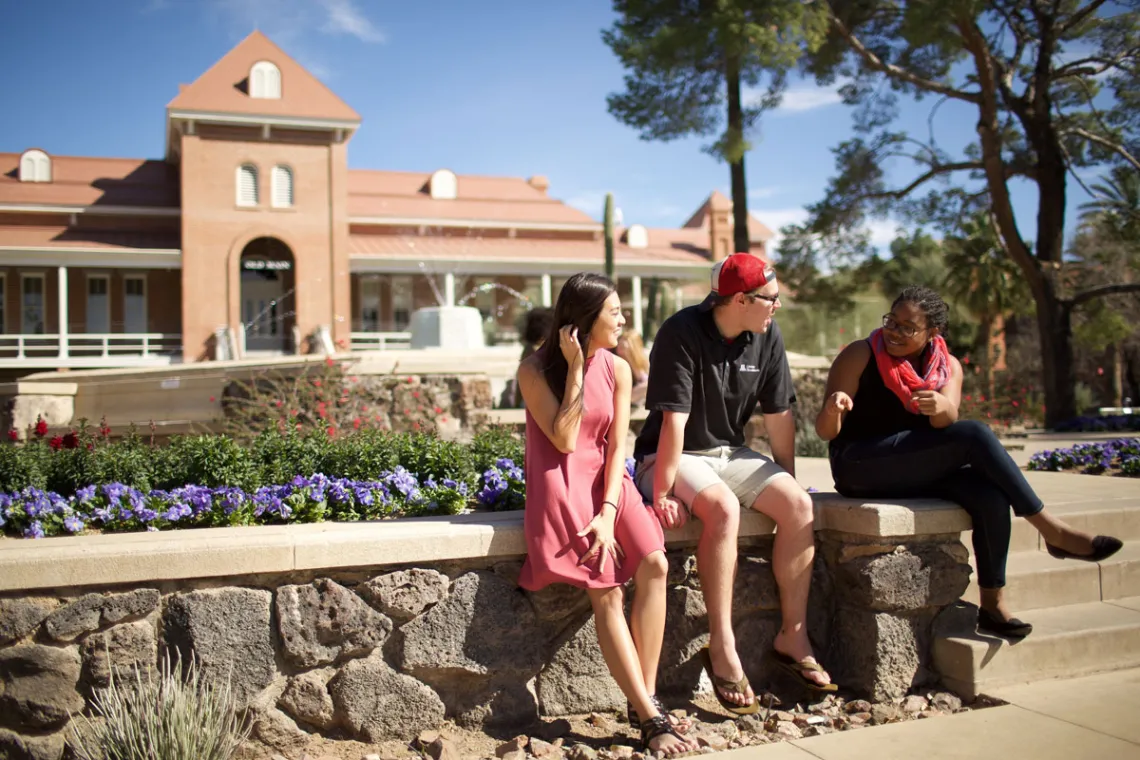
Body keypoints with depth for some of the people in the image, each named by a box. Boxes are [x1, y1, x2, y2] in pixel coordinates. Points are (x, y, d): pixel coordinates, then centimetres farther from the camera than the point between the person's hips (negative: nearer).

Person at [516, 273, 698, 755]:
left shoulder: (617, 369, 5)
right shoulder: (535, 371, -7)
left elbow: (616, 446, 0)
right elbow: (564, 440, -14)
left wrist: (609, 512, -13)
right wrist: (575, 368, -15)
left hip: (607, 480, 4)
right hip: (561, 485, -4)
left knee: (654, 564, -20)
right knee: (607, 593, -19)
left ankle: (645, 700, -13)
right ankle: (649, 718, -15)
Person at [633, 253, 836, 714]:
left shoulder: (767, 336, 0)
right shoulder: (682, 333, -19)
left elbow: (779, 415, 5)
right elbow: (674, 419, -24)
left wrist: (787, 486, 6)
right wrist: (662, 494, -25)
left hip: (731, 453, 6)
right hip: (671, 457, -6)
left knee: (799, 505, -16)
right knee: (723, 508, -34)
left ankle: (792, 637, -6)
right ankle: (722, 649, -26)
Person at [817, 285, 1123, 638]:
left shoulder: (947, 367, 8)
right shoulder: (860, 356, -5)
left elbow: (948, 420, -12)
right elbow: (826, 431, -10)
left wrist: (940, 405, -35)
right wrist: (833, 410, -34)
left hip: (919, 473, 5)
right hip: (860, 469, -5)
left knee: (991, 495, -25)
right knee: (974, 435, -24)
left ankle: (992, 605, -14)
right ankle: (1051, 530, -16)